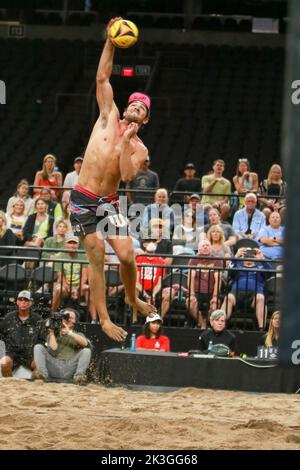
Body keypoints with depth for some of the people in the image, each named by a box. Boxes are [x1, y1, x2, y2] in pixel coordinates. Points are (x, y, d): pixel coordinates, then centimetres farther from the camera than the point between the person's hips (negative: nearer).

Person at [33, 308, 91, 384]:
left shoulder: (78, 335, 22)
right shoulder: (53, 335, 21)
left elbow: (85, 343, -4)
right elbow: (53, 351, 1)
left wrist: (69, 333, -10)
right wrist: (51, 332, 3)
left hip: (70, 370, 0)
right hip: (54, 368, 0)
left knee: (86, 351, -19)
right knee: (38, 347, -14)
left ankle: (79, 376, -39)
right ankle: (42, 373, -36)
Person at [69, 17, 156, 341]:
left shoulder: (139, 149, 4)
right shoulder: (110, 118, 4)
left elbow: (127, 176, -16)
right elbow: (102, 78, -3)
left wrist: (126, 142, -20)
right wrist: (111, 41, -10)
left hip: (108, 203, 1)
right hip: (82, 200, -1)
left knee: (126, 256, -8)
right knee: (97, 259, -3)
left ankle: (132, 300, 22)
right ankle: (104, 319, 4)